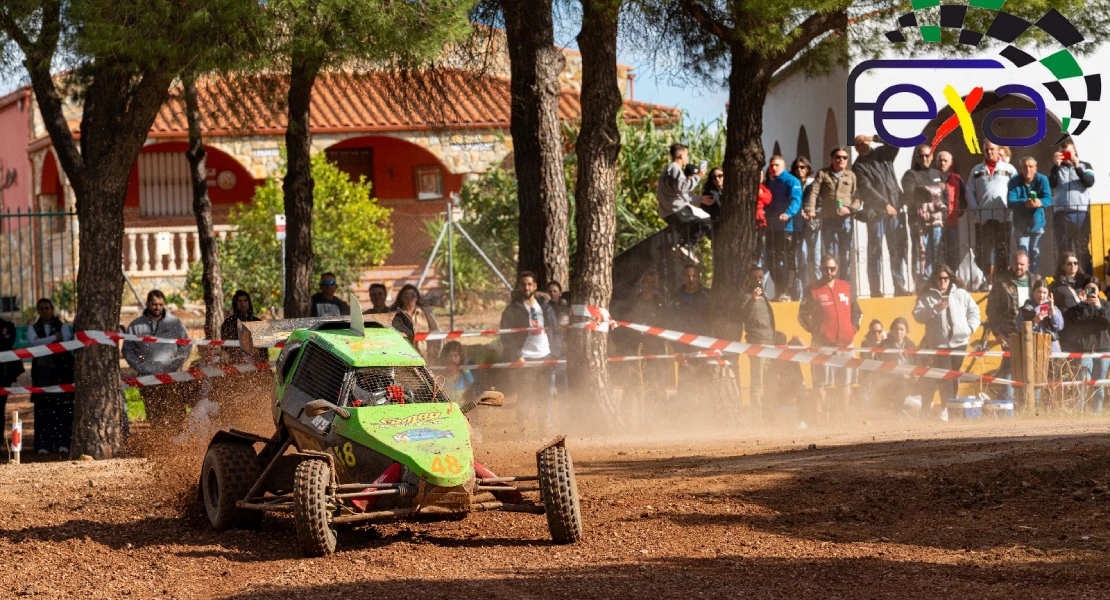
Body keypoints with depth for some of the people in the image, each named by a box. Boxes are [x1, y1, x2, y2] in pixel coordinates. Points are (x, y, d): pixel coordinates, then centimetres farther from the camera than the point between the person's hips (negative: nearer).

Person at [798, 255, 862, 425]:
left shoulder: (846, 288, 13)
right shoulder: (814, 291, 1)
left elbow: (857, 311, 21)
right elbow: (802, 316, 1)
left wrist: (854, 327, 6)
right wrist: (815, 330, -9)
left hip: (845, 342, 4)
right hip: (823, 344, -4)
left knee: (846, 382, 7)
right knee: (821, 382, -7)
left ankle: (845, 416, 12)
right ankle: (820, 416, -7)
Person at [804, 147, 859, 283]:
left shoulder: (851, 176, 12)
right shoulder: (823, 174, 8)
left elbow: (857, 197, 7)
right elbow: (813, 193, -3)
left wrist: (850, 208, -13)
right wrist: (810, 209, -19)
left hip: (846, 220, 1)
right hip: (828, 220, -1)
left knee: (846, 256, 2)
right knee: (830, 255, -2)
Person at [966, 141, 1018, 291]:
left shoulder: (1008, 169, 9)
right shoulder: (976, 170, 15)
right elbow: (970, 191, 10)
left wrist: (1011, 208, -8)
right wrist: (975, 210, -3)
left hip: (1002, 217, -2)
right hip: (982, 217, 2)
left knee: (1002, 250, 0)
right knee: (983, 251, 0)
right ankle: (984, 281, 2)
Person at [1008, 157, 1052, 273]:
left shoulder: (1042, 180, -10)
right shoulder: (1014, 181, -13)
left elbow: (1048, 199, -18)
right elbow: (1011, 202, -23)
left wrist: (1039, 202, -43)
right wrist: (1025, 203, -43)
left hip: (1037, 223, 2)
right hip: (1021, 224, -2)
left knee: (1035, 253, 9)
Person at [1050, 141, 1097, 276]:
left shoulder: (1085, 166, 11)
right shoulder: (1056, 168, 15)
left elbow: (1090, 182, -7)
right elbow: (1051, 184, -2)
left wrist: (1077, 167, -16)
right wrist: (1056, 166, -10)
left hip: (1081, 213, -1)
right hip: (1061, 213, 1)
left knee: (1083, 248, -5)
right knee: (1063, 249, -1)